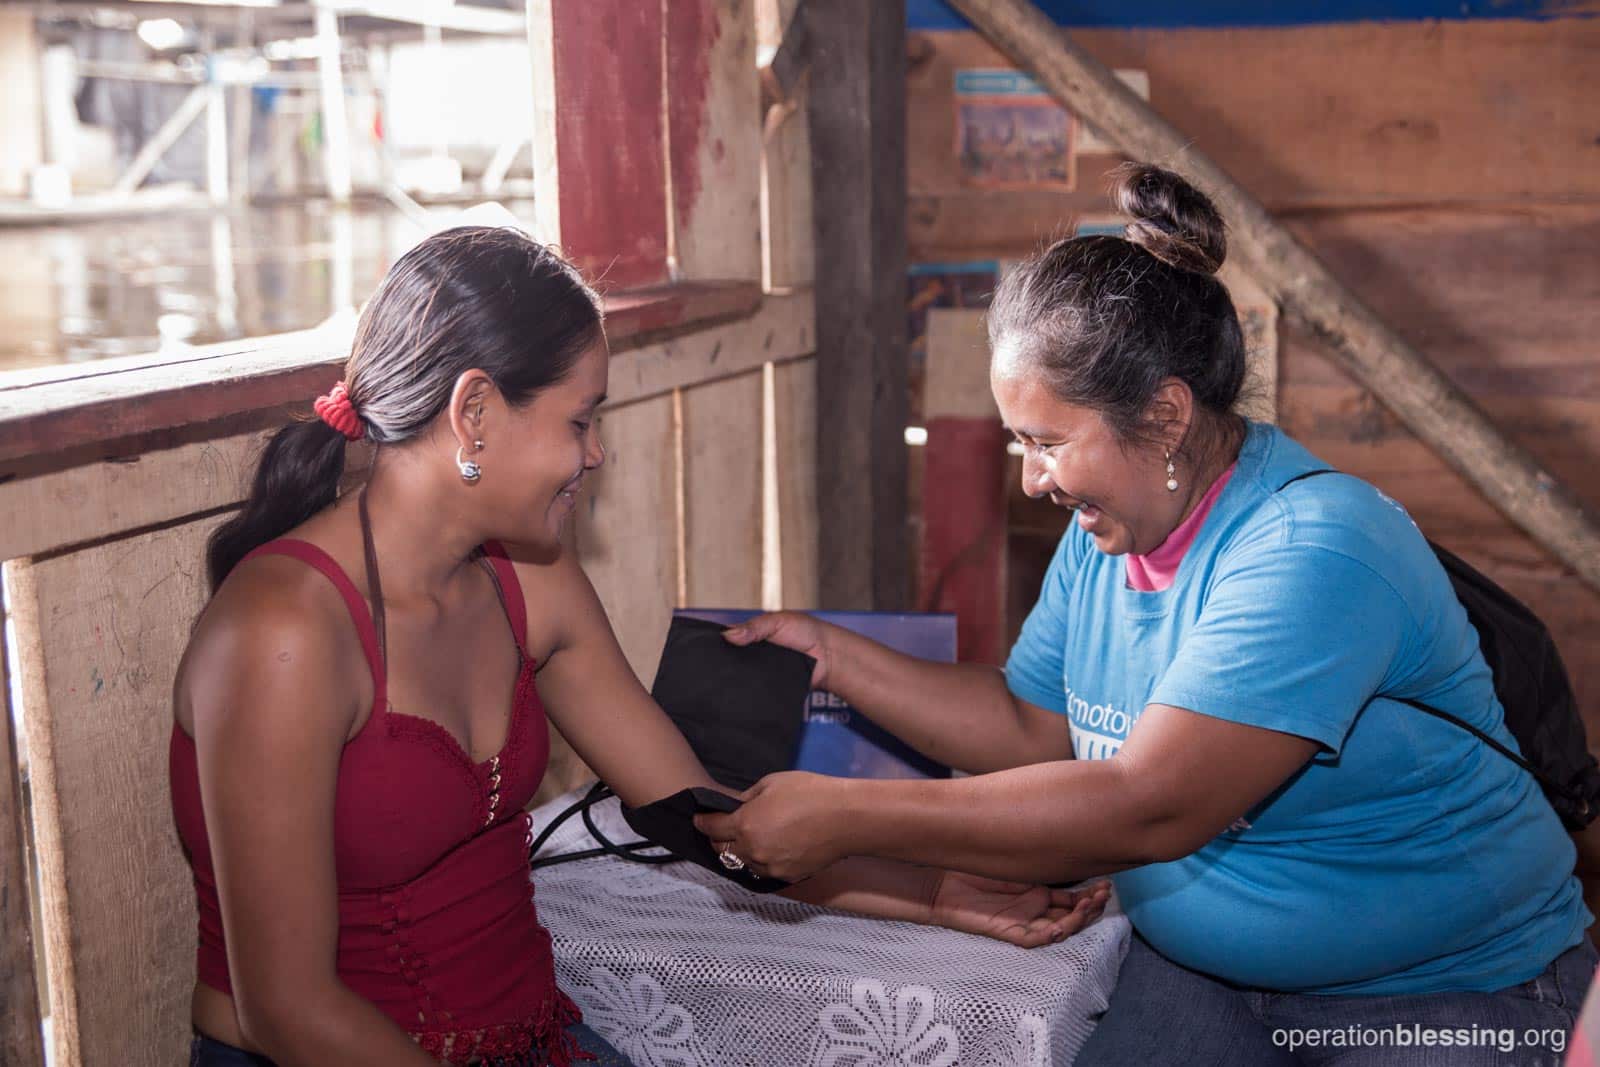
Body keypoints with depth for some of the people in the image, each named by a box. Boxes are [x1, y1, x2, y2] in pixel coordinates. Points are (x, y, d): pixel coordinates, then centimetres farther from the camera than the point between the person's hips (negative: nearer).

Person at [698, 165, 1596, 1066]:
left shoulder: (1312, 553, -27)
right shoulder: (1103, 534, 2)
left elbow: (1149, 810, -33)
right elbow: (1030, 727, 10)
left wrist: (846, 818, -31)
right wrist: (830, 653, 1)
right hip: (1202, 972, 6)